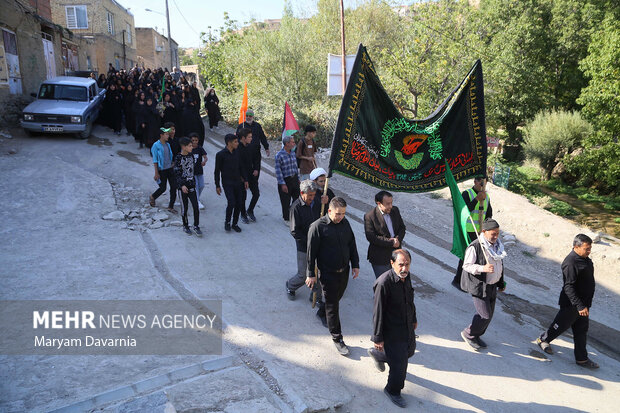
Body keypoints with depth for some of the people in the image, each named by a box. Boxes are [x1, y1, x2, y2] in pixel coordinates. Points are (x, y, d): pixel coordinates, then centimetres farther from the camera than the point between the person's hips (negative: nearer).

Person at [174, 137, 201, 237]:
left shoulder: (191, 156, 6)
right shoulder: (178, 158, -11)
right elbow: (177, 173, -13)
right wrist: (182, 185, -21)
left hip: (192, 186, 4)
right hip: (183, 186, -4)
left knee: (196, 207, -1)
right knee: (184, 207, 8)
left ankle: (196, 226, 9)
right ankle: (185, 226, 23)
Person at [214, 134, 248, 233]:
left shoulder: (237, 152, 7)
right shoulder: (221, 154, -8)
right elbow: (217, 171, -4)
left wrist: (245, 180, 12)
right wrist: (217, 186, -5)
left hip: (237, 182, 5)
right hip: (227, 183, -5)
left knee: (238, 204, 5)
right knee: (231, 203, -15)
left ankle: (235, 224, 21)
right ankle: (227, 222, 8)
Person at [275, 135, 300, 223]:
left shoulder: (293, 153, 6)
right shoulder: (279, 155, -15)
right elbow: (278, 171, -15)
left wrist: (298, 179, 16)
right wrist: (282, 184, -17)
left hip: (294, 179, 6)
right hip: (285, 180, -6)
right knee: (286, 202, 5)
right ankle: (286, 219, 23)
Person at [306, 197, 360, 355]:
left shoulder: (345, 223, 1)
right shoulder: (318, 227, -17)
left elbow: (352, 244, 12)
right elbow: (311, 252, -12)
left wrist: (355, 265, 11)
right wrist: (310, 274, -10)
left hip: (344, 271, 6)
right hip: (328, 273, -5)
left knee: (336, 299, 20)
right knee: (332, 306, 2)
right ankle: (337, 338, 13)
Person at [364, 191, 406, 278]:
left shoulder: (395, 210, 2)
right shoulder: (369, 216, -16)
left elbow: (402, 228, 8)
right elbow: (371, 237, -21)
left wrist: (398, 239, -13)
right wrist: (390, 242, -23)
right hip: (380, 258, -5)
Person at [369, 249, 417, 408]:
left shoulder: (406, 276, -7)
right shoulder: (383, 283, -31)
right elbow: (378, 312, -24)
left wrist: (413, 318, 23)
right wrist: (378, 338, -18)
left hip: (407, 326, 8)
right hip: (392, 331, -8)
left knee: (409, 351, 28)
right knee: (399, 363, 6)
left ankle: (377, 354, 52)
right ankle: (393, 391, 36)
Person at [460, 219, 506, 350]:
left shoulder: (497, 245, 4)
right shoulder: (475, 247, -21)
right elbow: (466, 265, -17)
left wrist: (501, 283, 23)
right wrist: (483, 268, -32)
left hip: (492, 286, 8)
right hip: (479, 286, -8)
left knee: (489, 314, 15)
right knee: (485, 315, -7)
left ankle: (476, 336, 33)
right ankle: (468, 334, 16)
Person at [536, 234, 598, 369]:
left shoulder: (585, 259, 5)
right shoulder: (570, 263, -25)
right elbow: (569, 287, -27)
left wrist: (585, 304, 23)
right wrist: (580, 306, -29)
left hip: (583, 303, 9)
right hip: (571, 304, -9)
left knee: (582, 330, 15)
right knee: (561, 325, 9)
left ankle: (582, 359, 25)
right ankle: (543, 340, 33)